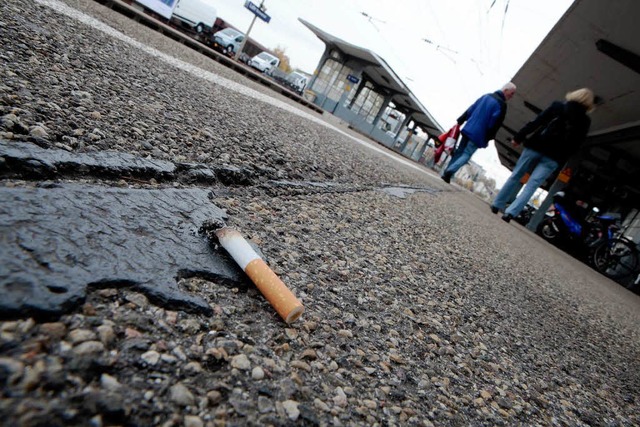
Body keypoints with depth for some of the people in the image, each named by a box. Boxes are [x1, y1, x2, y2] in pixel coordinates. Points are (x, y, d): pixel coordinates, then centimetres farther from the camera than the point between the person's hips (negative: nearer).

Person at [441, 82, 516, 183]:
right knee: (466, 155, -4)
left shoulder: (486, 96, 12)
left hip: (468, 129, 7)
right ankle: (448, 173, -17)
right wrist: (488, 138, -6)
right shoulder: (501, 105, -9)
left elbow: (469, 110, 13)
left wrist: (459, 121, 17)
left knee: (459, 152, 14)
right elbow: (495, 124, -13)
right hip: (478, 135, -7)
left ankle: (446, 173, 14)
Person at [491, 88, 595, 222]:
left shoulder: (558, 106, 6)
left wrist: (519, 137, -1)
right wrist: (561, 161, 11)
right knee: (532, 185, -3)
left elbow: (537, 122, -2)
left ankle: (497, 205, 16)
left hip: (537, 146, 0)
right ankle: (510, 212, -15)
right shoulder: (585, 122, 10)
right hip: (553, 157, 0)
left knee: (515, 176, 11)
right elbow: (575, 145, 7)